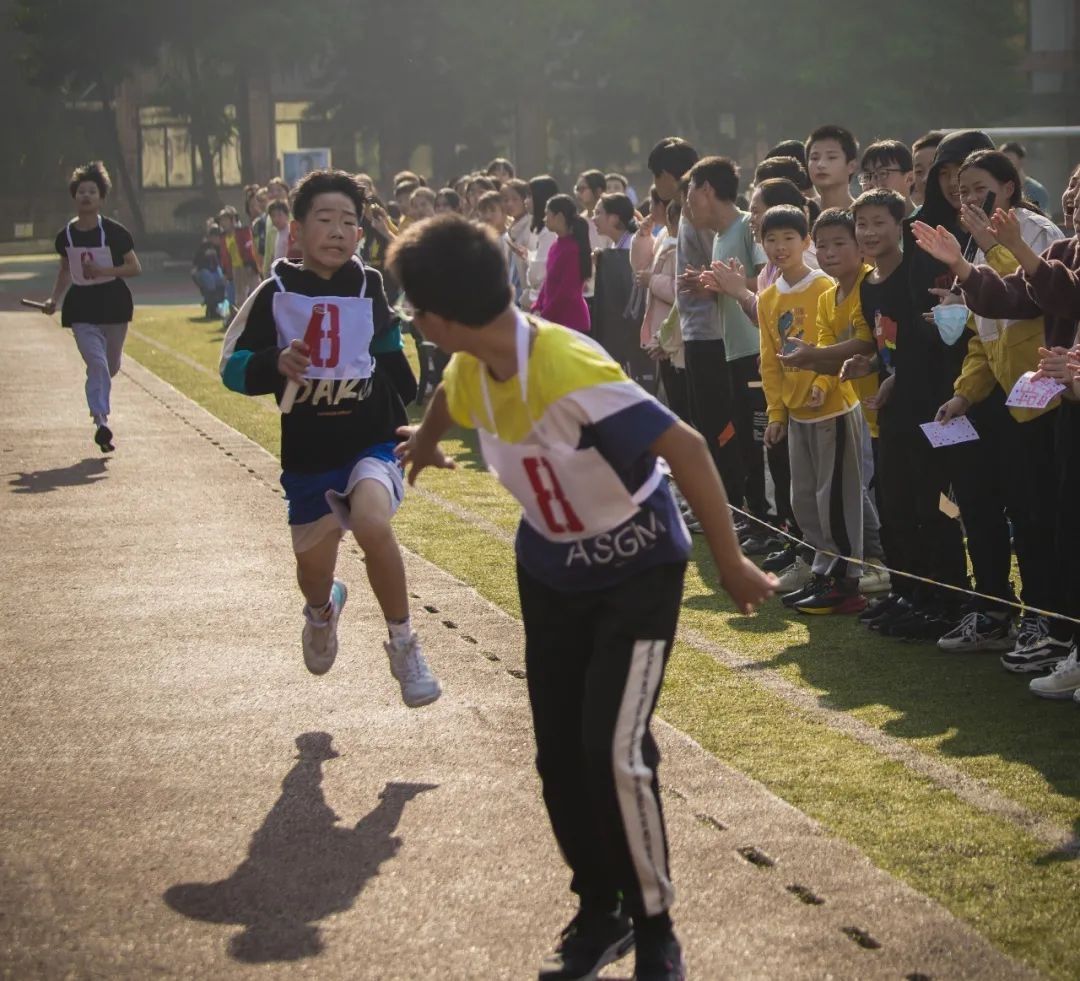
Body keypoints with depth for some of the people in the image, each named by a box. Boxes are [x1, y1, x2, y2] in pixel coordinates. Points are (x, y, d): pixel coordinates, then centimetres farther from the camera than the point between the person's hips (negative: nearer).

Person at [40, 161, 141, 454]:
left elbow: (135, 268, -6)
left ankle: (98, 403, 44)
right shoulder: (66, 235, 2)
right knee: (97, 363, -17)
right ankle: (101, 421, -19)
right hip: (81, 308, 0)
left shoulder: (114, 232, -8)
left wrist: (103, 270, -19)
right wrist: (55, 298, 6)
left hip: (114, 305, 0)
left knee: (111, 366, 13)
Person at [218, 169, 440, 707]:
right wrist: (276, 364, -26)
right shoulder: (276, 294, -6)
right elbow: (233, 366, -5)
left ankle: (404, 646, -12)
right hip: (307, 454, 1)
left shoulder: (371, 287, -1)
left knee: (372, 523, -30)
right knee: (313, 564, 13)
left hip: (371, 442, -1)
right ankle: (322, 611, 54)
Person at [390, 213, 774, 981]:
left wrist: (730, 563, -26)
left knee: (615, 751, -16)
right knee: (559, 752, 6)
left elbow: (685, 447, -32)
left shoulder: (571, 373, -35)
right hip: (550, 572, 7)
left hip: (636, 572, -7)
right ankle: (600, 912, 25)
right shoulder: (471, 371, -9)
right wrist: (424, 444, 41)